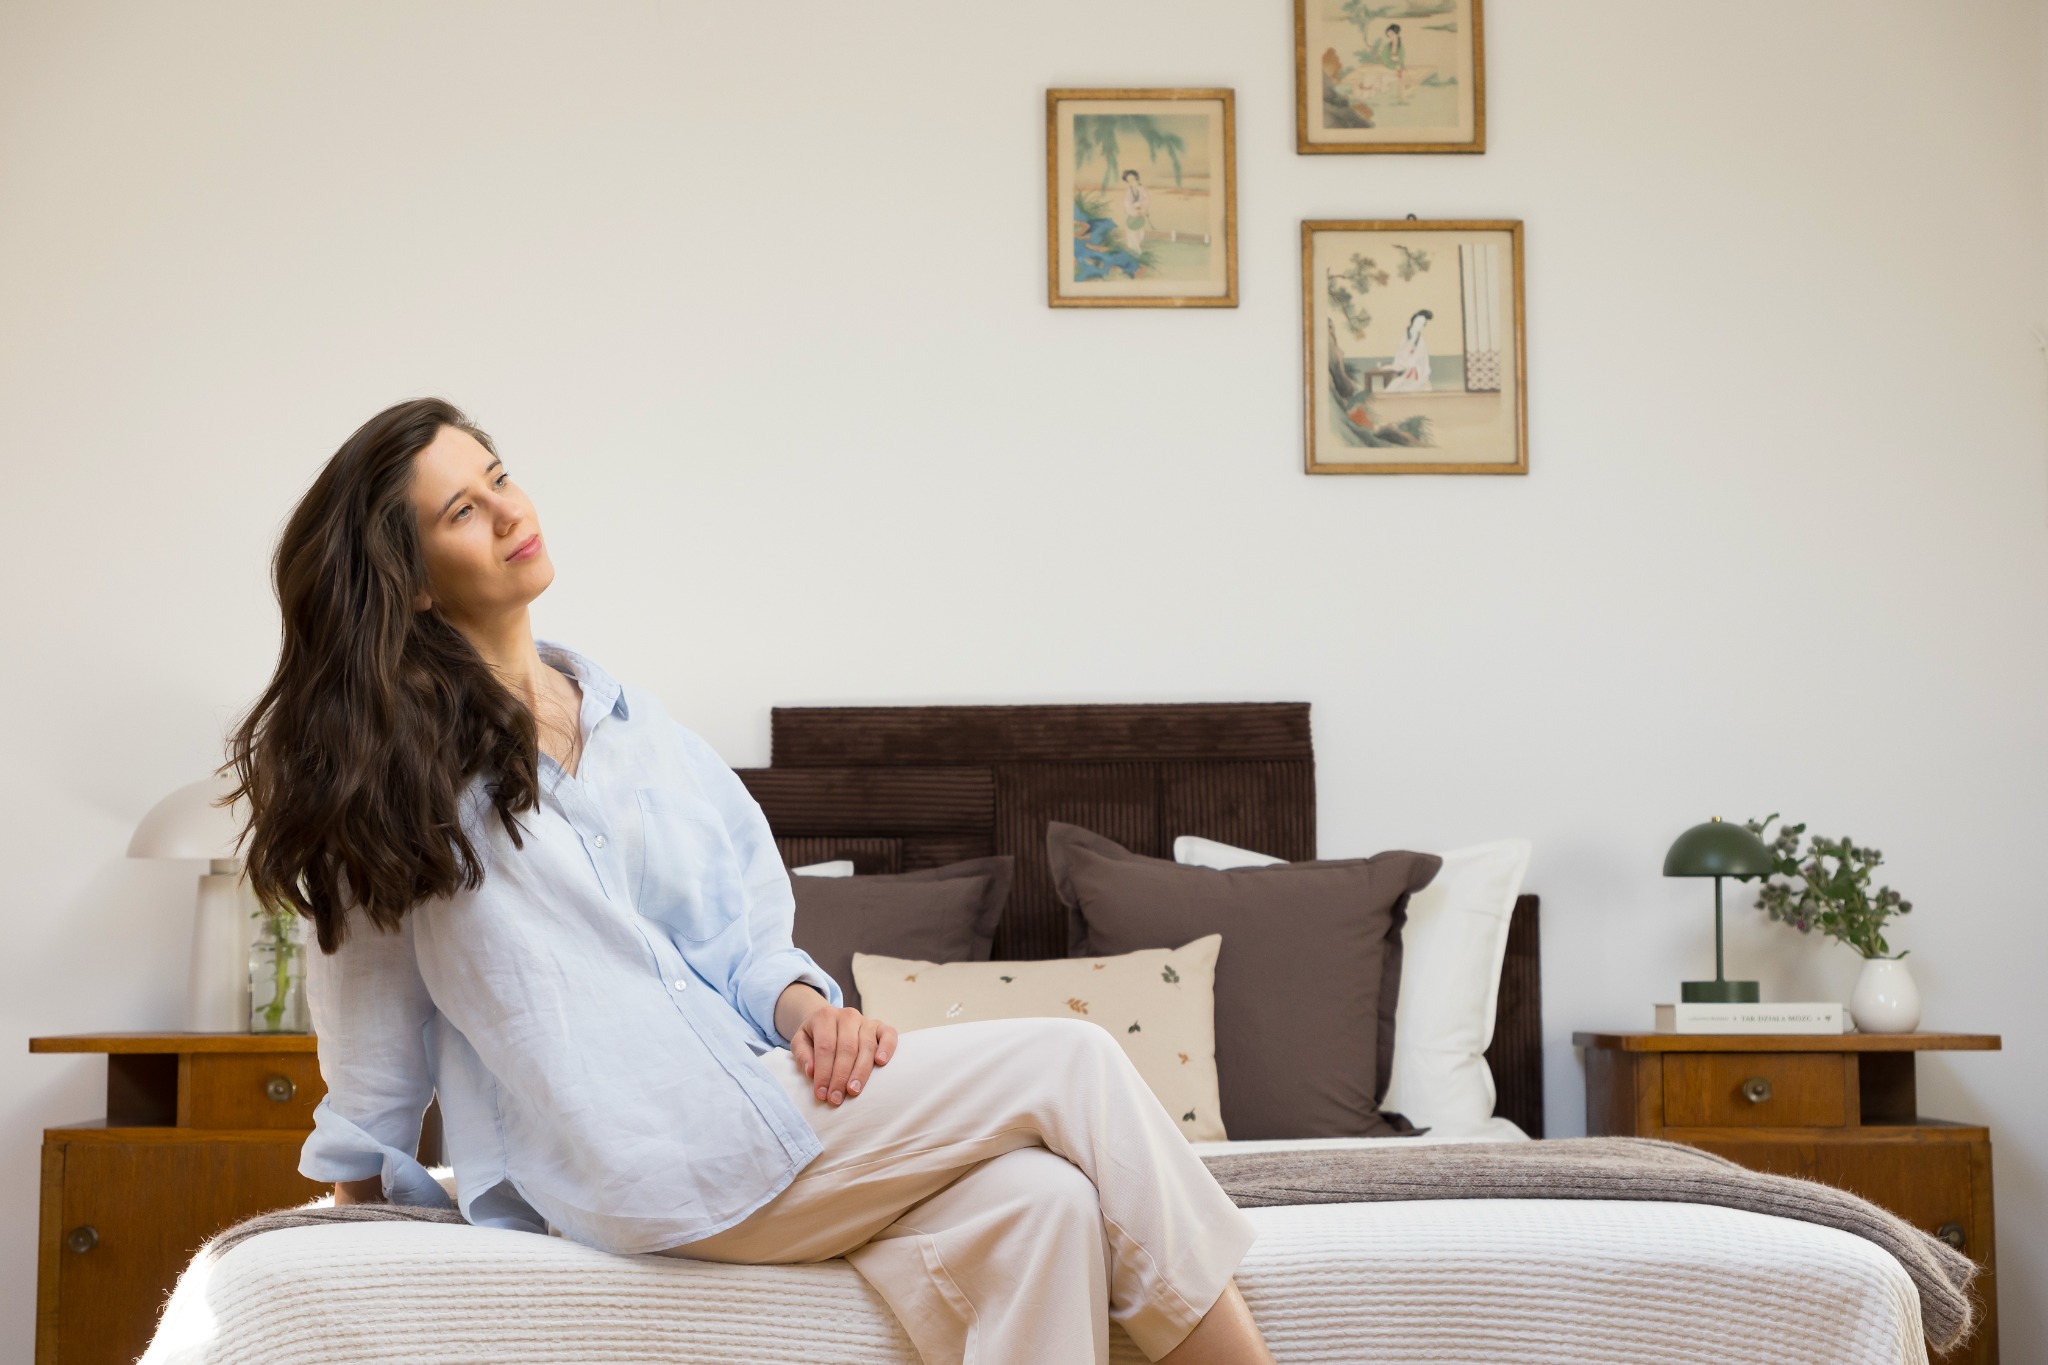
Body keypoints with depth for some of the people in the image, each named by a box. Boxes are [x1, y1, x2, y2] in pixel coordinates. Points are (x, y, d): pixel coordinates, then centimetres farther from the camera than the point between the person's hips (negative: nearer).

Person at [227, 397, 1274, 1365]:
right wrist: (363, 1180, 13)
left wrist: (800, 1002, -8)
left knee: (1038, 1203, -25)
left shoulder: (633, 727, 17)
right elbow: (368, 1005, 7)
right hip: (643, 1155, -6)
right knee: (1069, 1065, -17)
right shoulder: (388, 756, 1)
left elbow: (744, 936, 12)